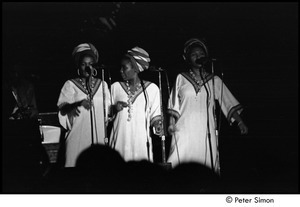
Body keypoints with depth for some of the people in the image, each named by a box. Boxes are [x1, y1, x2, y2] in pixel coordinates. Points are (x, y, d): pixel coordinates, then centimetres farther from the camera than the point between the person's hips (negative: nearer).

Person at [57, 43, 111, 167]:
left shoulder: (102, 85, 11)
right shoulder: (70, 85, 4)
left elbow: (108, 111, 12)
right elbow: (62, 109, -7)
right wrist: (78, 104, -25)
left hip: (98, 136, 2)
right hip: (78, 136, -2)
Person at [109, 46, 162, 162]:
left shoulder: (151, 88, 4)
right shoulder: (115, 87, 8)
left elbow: (154, 114, 9)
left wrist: (157, 125, -9)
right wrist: (114, 109, -7)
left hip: (141, 138, -1)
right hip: (120, 138, 1)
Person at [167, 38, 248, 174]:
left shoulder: (214, 80, 11)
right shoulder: (181, 78, 9)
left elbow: (229, 103, 7)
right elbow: (174, 105, 9)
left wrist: (240, 122, -3)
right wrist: (171, 123, -4)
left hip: (207, 132, 1)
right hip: (185, 131, -1)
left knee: (207, 163, -4)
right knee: (181, 164, -9)